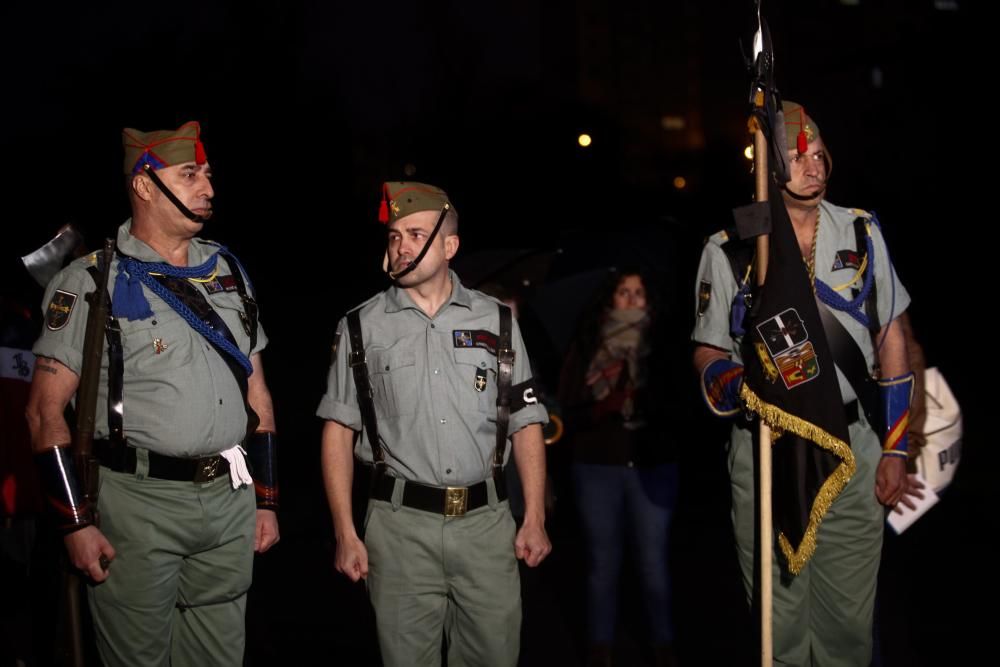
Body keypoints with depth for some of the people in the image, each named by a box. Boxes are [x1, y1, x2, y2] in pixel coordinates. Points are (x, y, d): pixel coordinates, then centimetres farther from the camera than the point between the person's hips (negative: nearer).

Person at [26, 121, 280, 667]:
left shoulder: (229, 273, 11)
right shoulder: (91, 282, -5)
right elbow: (46, 410, -7)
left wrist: (266, 500, 12)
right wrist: (76, 524, -13)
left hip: (231, 500, 5)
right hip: (140, 503, -5)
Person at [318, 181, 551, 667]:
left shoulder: (496, 321, 7)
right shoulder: (362, 327, 3)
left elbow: (525, 424, 8)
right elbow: (339, 431, 3)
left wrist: (535, 520, 1)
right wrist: (345, 534, -3)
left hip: (487, 520, 1)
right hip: (401, 523, -1)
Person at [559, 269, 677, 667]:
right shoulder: (587, 346, 4)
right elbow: (569, 408, 0)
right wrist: (603, 404, -17)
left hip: (653, 466, 0)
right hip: (598, 467, 0)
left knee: (654, 562, 3)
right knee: (602, 562, 7)